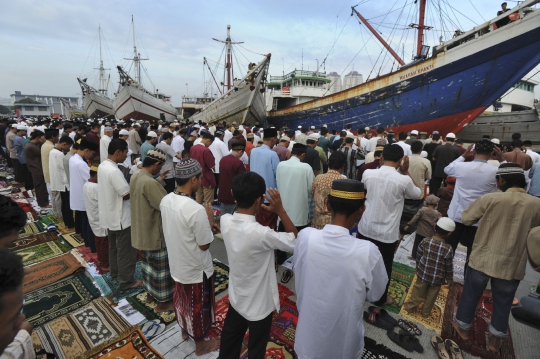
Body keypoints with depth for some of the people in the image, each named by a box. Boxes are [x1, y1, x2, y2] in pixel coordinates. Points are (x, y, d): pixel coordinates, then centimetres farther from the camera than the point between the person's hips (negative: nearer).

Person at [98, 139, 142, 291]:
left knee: (114, 246, 23)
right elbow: (127, 194, -24)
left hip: (109, 215, 10)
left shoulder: (102, 166, 4)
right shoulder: (114, 171, -27)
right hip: (120, 217, -10)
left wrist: (130, 185, 4)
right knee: (126, 250, 4)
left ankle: (115, 273, 40)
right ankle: (126, 281, 16)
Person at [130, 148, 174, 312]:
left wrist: (159, 180, 14)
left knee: (148, 263, 25)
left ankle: (150, 294, 42)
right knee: (161, 268, 8)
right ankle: (162, 303, 24)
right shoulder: (149, 182, -29)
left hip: (142, 231, 9)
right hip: (154, 233, -9)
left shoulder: (136, 178, 1)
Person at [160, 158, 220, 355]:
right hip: (196, 269, -7)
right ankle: (200, 344, 40)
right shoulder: (196, 210, -33)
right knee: (197, 306, 16)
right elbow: (204, 245, -22)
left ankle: (185, 330, 54)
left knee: (181, 299, 29)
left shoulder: (165, 201, -8)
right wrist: (209, 219, -12)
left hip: (177, 264, 7)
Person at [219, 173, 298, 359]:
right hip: (259, 303, -5)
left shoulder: (225, 220, -18)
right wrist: (280, 211, -23)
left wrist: (264, 211, -11)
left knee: (230, 338, 30)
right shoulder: (261, 234, -37)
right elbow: (296, 241, -22)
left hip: (236, 296, 6)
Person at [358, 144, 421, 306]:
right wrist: (405, 171, 5)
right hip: (387, 234, -3)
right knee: (384, 267, 18)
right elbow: (416, 194, 5)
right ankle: (380, 298, 38)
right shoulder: (403, 180, -17)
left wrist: (381, 164, 12)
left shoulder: (367, 173, -9)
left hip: (365, 229, 3)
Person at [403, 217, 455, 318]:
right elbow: (449, 267, -11)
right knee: (431, 296, 19)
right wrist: (449, 279, 7)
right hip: (437, 278, -1)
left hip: (423, 273, 1)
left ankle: (411, 307, 32)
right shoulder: (448, 249, -22)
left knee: (418, 292, 19)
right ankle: (426, 312, 35)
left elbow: (418, 257, -4)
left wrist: (418, 268, 13)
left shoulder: (425, 241, -15)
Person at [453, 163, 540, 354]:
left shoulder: (490, 199, -16)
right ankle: (495, 339, 36)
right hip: (512, 266, 2)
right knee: (503, 303, 20)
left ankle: (462, 327, 37)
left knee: (471, 295, 18)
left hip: (482, 259, -2)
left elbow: (466, 219, -5)